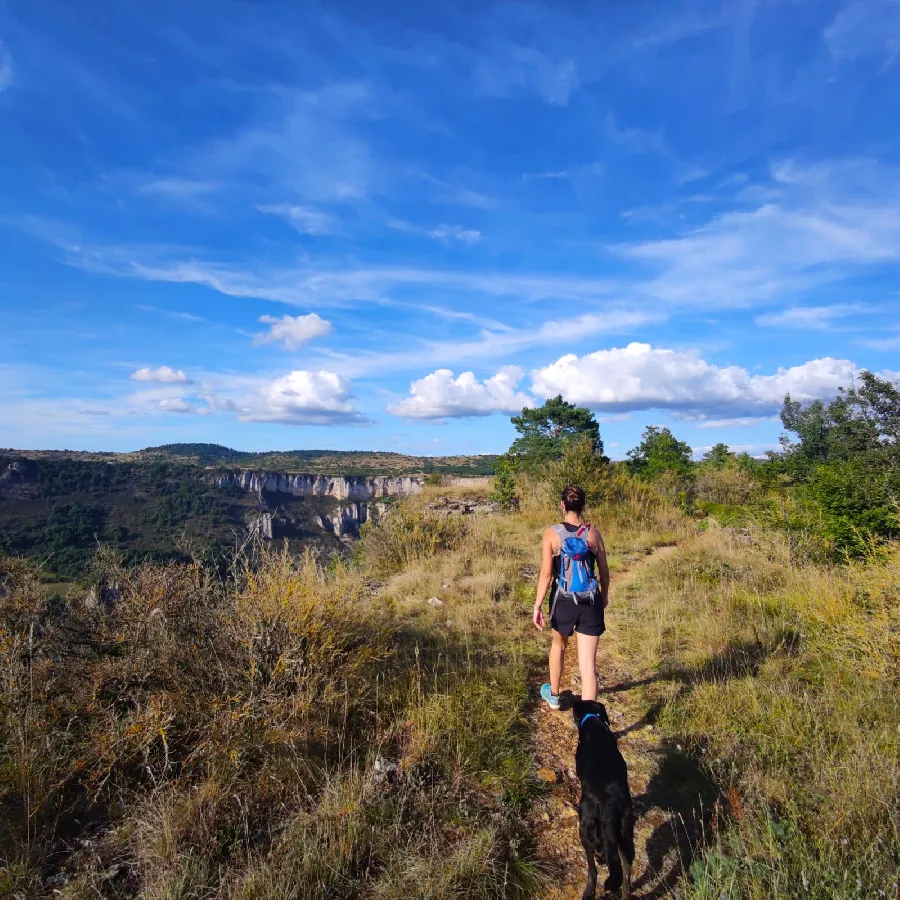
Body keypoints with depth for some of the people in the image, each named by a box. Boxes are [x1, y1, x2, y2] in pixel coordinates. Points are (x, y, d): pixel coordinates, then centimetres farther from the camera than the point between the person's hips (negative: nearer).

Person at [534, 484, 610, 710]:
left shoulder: (552, 533, -9)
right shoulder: (593, 533, -2)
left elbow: (546, 574, -11)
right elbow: (604, 572, 5)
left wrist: (537, 606, -4)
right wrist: (604, 595, 23)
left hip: (563, 600, 0)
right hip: (591, 602, 0)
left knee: (559, 644, 29)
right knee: (588, 665, 3)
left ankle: (554, 696, 48)